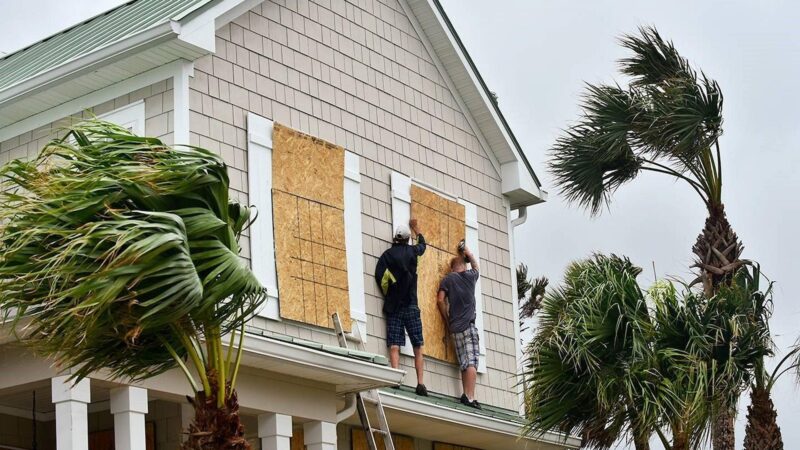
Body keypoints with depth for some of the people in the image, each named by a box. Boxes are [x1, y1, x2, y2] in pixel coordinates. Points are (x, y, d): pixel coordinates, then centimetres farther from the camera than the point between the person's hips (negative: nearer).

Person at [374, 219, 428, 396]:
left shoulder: (387, 255, 0)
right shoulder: (412, 251, 6)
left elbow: (380, 276, -9)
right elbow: (422, 244, 29)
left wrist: (388, 295, 6)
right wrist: (416, 229, 46)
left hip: (393, 307, -1)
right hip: (411, 306, 1)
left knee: (394, 346, -6)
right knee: (418, 347, 3)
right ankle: (420, 384, -5)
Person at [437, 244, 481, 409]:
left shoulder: (447, 279, 10)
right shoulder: (470, 276, 11)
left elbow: (440, 300, -1)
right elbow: (475, 265, 34)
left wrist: (447, 321, 8)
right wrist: (467, 252, 49)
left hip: (455, 327, 3)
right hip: (469, 325, -3)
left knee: (464, 363, 7)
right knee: (472, 362, -11)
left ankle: (466, 395, -2)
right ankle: (470, 397, -22)